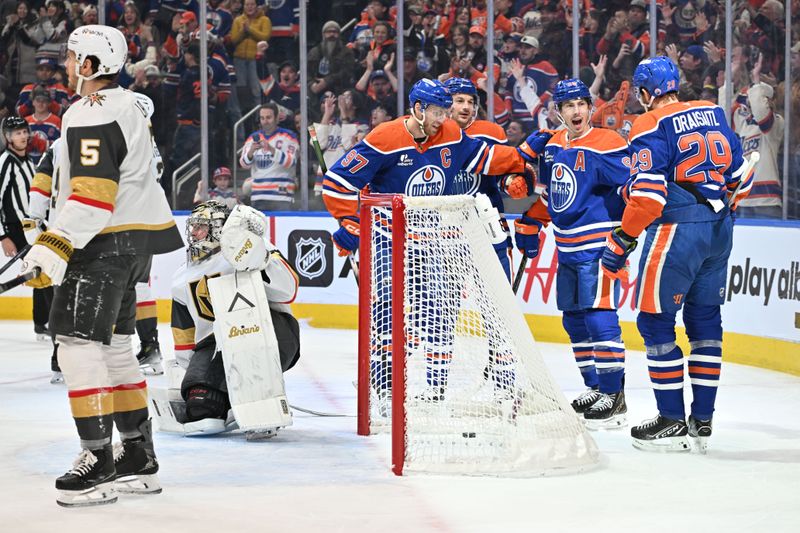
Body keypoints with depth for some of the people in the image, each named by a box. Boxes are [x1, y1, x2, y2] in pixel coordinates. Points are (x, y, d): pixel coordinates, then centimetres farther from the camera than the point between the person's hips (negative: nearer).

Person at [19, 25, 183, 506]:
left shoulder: (91, 116, -18)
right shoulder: (129, 105, 15)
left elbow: (92, 195, -26)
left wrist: (54, 246, -30)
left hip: (105, 243, -11)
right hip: (135, 239, 11)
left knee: (79, 345, -10)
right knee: (114, 345, 16)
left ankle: (99, 462, -12)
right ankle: (139, 458, 20)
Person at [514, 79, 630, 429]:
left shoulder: (607, 146, -14)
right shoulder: (553, 147, 11)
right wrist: (530, 225, 24)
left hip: (598, 248, -8)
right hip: (567, 250, 8)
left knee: (599, 317, -12)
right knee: (574, 318, 12)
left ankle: (614, 395, -7)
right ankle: (594, 387, 23)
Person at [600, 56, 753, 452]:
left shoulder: (652, 126, -9)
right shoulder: (713, 115, 11)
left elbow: (647, 193, -17)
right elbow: (740, 174, 16)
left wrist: (621, 241, -11)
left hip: (678, 230, -8)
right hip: (719, 231, 8)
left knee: (655, 322, 1)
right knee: (705, 320, 15)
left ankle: (672, 421, 1)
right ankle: (702, 419, 18)